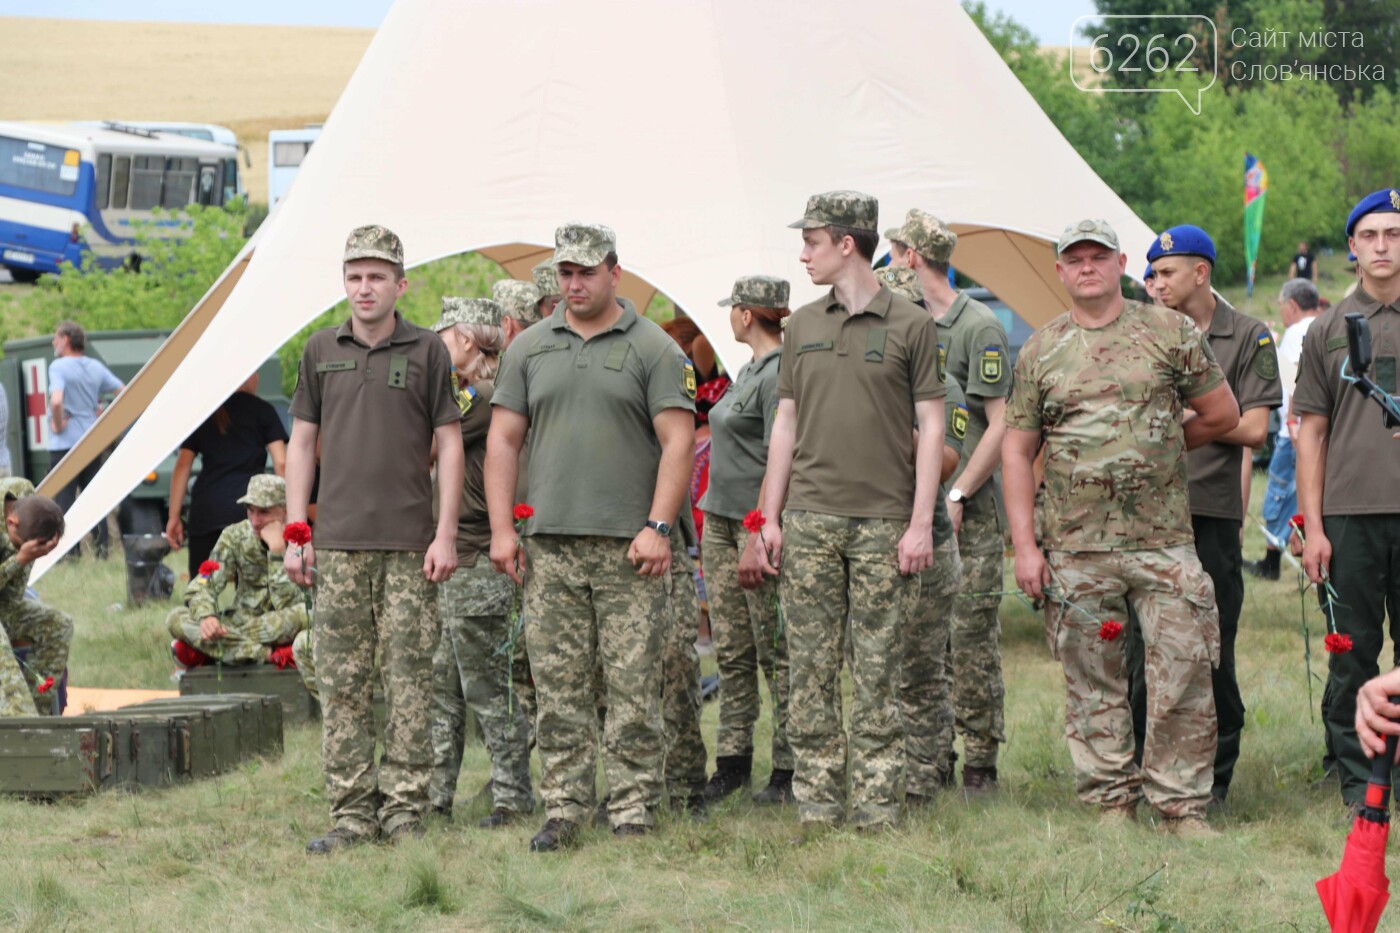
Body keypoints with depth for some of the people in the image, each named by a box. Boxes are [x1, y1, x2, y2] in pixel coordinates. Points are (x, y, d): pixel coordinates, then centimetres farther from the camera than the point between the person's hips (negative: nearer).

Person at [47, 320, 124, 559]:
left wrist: (57, 424, -12)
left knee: (63, 499, -2)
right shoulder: (96, 367, 8)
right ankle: (102, 546, 11)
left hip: (64, 443, -6)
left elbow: (56, 401, -28)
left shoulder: (59, 367, -12)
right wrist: (105, 413, 12)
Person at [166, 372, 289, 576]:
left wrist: (174, 516, 9)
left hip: (205, 511, 2)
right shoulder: (262, 410, 7)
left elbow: (182, 465, 10)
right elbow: (281, 464, 0)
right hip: (247, 506, -2)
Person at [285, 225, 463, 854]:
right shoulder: (321, 351, 10)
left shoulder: (427, 351, 2)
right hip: (338, 542, 2)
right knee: (341, 683, 2)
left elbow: (449, 444, 2)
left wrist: (446, 535, -6)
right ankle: (352, 811, 7)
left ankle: (405, 809, 6)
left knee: (409, 679, -1)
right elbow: (302, 442, 12)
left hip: (410, 542, -2)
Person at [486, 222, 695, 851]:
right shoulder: (530, 349, 13)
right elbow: (503, 440, 13)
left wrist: (658, 526, -11)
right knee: (557, 686, 3)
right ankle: (562, 808, 9)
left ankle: (634, 811, 3)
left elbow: (678, 441, -3)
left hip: (628, 546, -3)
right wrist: (502, 529, 4)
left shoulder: (652, 349, 3)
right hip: (549, 545, 3)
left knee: (633, 686, -2)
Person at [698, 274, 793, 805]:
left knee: (775, 651, -5)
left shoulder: (780, 375, -13)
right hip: (719, 519, 9)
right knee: (731, 649, 10)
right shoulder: (748, 370, 17)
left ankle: (788, 771, 0)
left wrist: (758, 536, -21)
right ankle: (732, 762, 15)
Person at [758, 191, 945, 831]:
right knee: (811, 666, 2)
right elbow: (786, 425, 15)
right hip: (809, 519, 3)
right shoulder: (802, 326, 12)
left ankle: (876, 811, 4)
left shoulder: (910, 325, 0)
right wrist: (770, 518, 9)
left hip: (883, 522, -3)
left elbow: (931, 427, 0)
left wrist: (921, 523, -7)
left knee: (877, 669, -1)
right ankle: (817, 809, 8)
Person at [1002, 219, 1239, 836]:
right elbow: (1017, 450, 8)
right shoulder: (1039, 352, 8)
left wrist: (1162, 448, 9)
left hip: (1164, 539, -1)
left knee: (1183, 674, -4)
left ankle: (1182, 803, 6)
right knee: (1093, 682, 6)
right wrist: (1024, 545, 1)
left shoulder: (1170, 333, 5)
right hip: (1076, 548, 1)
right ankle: (1111, 802, 16)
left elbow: (1222, 414, 11)